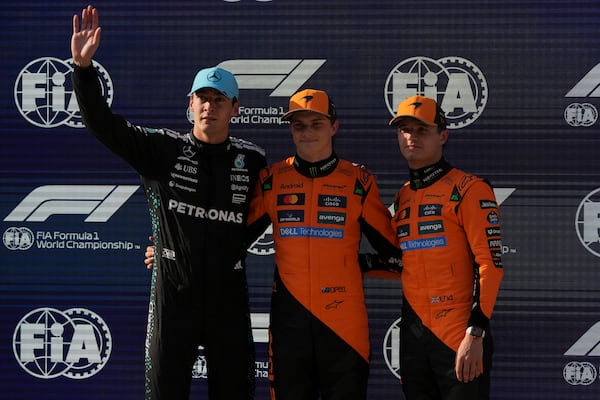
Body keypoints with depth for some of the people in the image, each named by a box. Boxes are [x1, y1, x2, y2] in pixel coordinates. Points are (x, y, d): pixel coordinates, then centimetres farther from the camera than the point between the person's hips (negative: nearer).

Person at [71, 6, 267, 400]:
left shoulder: (252, 160, 4)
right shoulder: (163, 150, 0)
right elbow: (103, 123, -6)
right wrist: (83, 66, -18)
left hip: (229, 297, 1)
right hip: (174, 293, -1)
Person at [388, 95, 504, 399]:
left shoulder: (469, 189, -5)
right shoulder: (402, 198, 16)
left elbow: (489, 263, -13)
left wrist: (475, 334, -19)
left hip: (460, 337, -7)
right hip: (413, 336, 7)